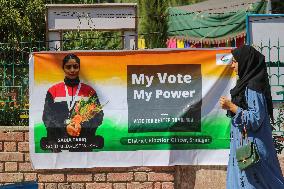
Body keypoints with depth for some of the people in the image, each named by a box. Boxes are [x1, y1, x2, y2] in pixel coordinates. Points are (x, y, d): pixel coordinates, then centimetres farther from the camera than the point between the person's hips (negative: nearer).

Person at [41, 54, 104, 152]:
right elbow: (47, 116, 2)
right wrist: (65, 127, -14)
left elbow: (98, 115, 4)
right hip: (59, 143, 0)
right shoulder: (53, 91, 11)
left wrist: (82, 126, -14)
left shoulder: (89, 91, 11)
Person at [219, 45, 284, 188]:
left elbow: (256, 118, -20)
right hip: (243, 145, 10)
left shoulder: (253, 86, -16)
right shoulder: (246, 83, 13)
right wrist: (231, 106, 8)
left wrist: (231, 107, -18)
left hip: (252, 146, -10)